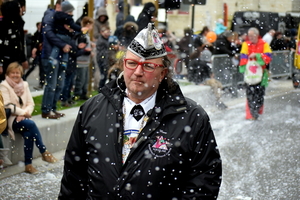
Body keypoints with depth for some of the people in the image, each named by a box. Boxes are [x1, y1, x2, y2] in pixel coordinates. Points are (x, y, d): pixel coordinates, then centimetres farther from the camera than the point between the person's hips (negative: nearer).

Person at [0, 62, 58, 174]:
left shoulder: (24, 84, 13)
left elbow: (31, 103, 9)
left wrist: (26, 113, -11)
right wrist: (23, 112, -18)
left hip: (23, 118, 4)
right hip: (11, 119, -4)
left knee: (28, 133, -28)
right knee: (31, 124, -31)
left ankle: (28, 164, -24)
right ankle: (44, 152, -26)